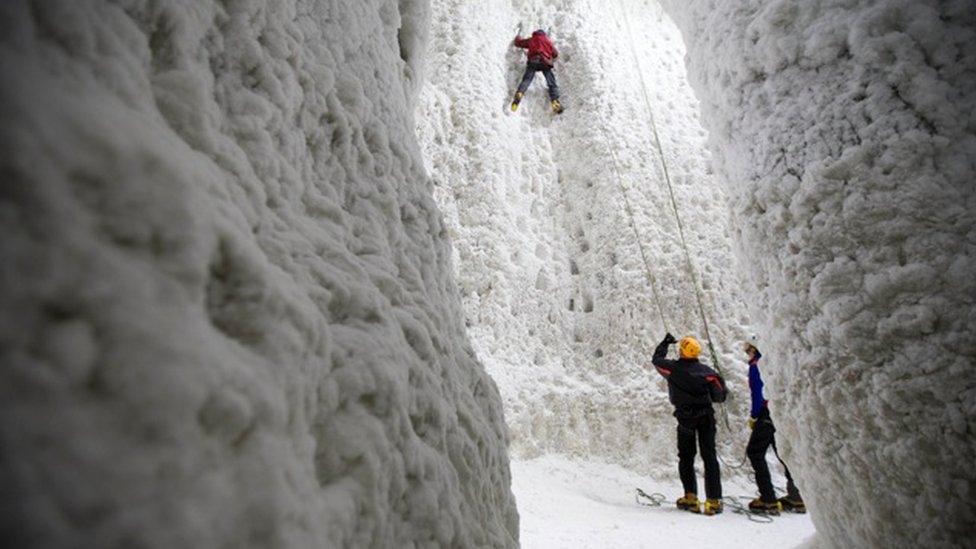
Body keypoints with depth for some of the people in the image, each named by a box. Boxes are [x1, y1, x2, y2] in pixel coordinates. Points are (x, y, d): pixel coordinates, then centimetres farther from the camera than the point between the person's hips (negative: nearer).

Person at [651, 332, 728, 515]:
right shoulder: (706, 371, -4)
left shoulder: (672, 368, -8)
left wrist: (665, 343, 25)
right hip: (706, 417, 1)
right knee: (709, 457, 5)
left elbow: (656, 360, 12)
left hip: (685, 418, -1)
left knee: (686, 458, 13)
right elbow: (719, 396, -5)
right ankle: (714, 500, 4)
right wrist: (723, 391, 19)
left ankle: (691, 498, 10)